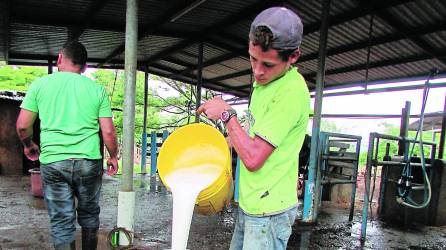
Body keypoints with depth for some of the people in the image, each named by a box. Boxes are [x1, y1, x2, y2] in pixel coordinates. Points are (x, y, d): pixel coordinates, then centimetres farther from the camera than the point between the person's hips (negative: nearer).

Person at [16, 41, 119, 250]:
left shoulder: (40, 84, 2)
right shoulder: (97, 89, 1)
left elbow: (22, 125, 2)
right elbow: (108, 131, -3)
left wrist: (28, 145, 22)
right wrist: (113, 156, 12)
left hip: (53, 161, 0)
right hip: (89, 162, 1)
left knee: (61, 221, 9)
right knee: (89, 215, 19)